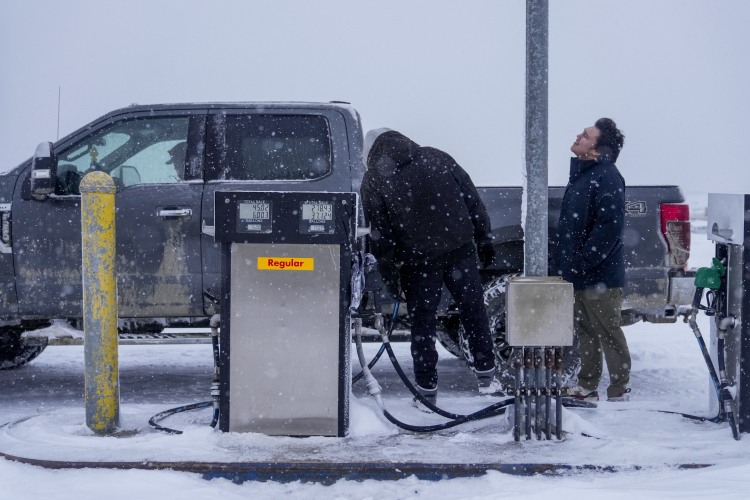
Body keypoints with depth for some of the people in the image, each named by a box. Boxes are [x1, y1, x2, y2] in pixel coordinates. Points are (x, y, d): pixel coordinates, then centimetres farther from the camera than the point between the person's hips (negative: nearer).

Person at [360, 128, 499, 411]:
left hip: (417, 260, -2)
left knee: (423, 322, 8)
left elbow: (380, 236, -3)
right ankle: (486, 378, 22)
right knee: (473, 310, 15)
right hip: (459, 249, 2)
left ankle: (427, 391, 11)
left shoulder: (373, 181, -1)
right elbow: (473, 200, 7)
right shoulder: (437, 158, 8)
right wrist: (484, 241, 13)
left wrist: (390, 278, 3)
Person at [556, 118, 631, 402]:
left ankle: (618, 392, 5)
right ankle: (587, 387, 24)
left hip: (600, 275, -10)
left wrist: (582, 262, -22)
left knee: (608, 331, -2)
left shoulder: (606, 177, -17)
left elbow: (609, 227, -24)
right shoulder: (581, 173, 14)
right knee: (585, 331, 16)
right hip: (578, 273, 10)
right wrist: (566, 263, 17)